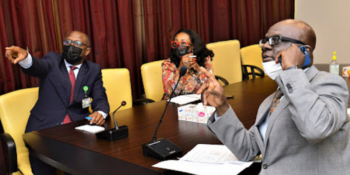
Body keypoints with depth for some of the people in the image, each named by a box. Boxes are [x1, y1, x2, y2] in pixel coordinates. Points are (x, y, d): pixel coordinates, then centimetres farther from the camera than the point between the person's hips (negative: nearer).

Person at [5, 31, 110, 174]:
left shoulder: (94, 70, 10)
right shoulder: (53, 60, 6)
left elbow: (100, 100, 3)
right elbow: (38, 67, -17)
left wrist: (100, 113, -21)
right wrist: (25, 57, -41)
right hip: (45, 128, -1)